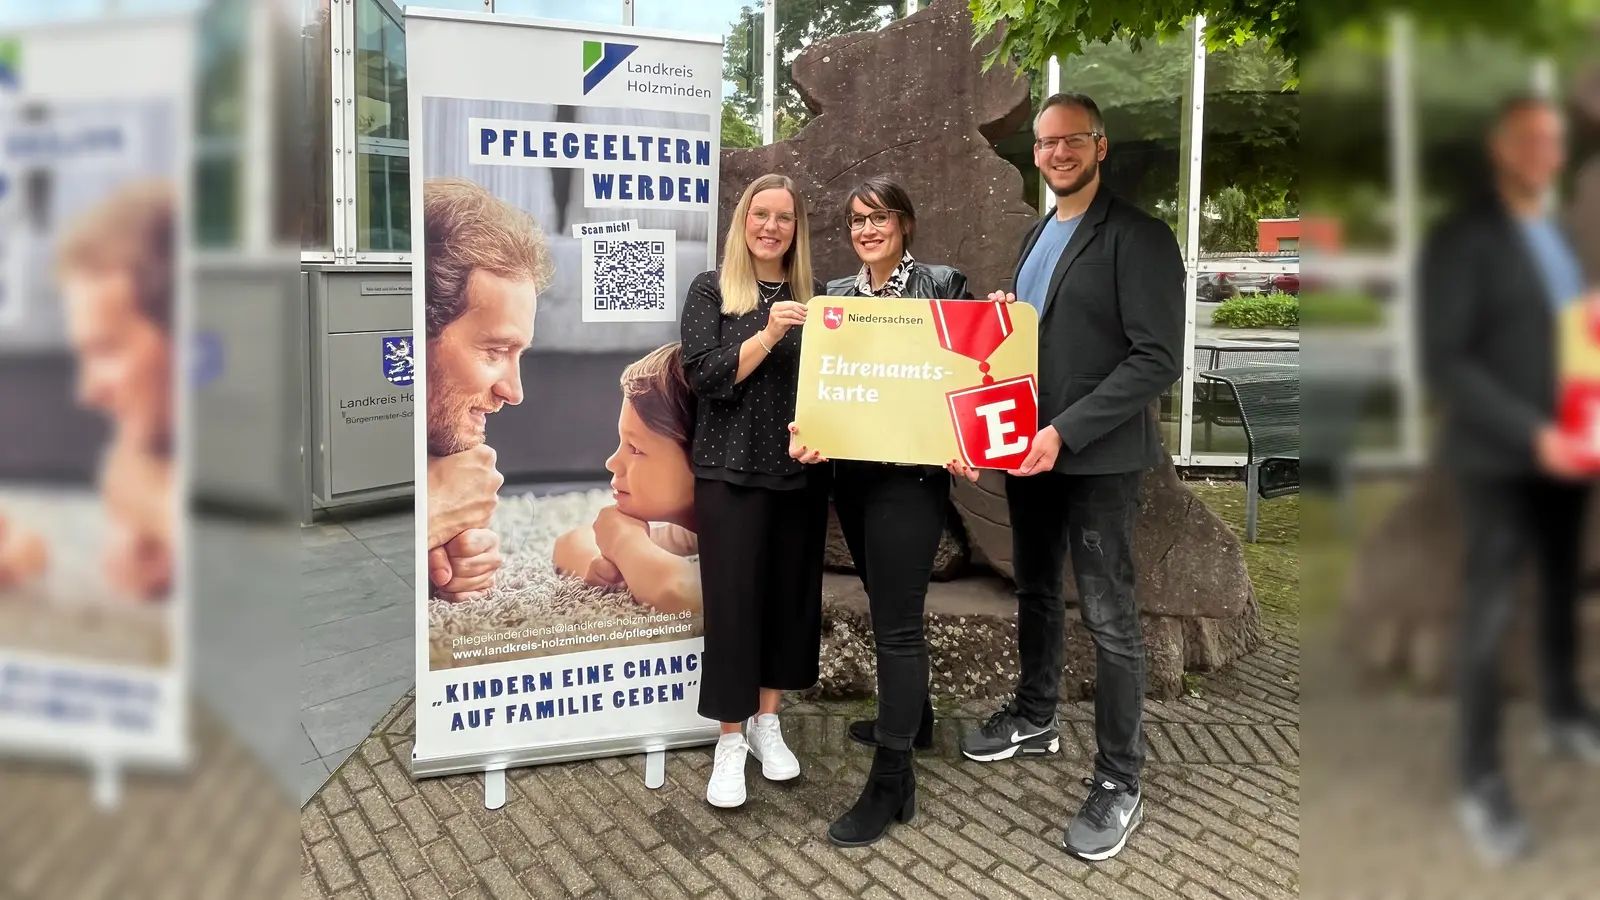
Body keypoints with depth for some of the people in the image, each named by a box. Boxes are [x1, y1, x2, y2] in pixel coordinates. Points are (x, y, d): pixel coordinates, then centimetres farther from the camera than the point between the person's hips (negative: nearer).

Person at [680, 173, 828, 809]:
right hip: (731, 471, -3)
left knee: (790, 594, 9)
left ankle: (766, 723, 26)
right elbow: (704, 377, -11)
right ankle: (730, 741, 12)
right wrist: (768, 335, -20)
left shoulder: (812, 295, 10)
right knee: (733, 600, -1)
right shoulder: (711, 291, 0)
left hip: (801, 470, 4)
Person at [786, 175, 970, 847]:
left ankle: (892, 782, 3)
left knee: (895, 619, -4)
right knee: (887, 603, 20)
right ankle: (910, 717, 41)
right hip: (851, 471, 6)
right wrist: (805, 431, -13)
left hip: (911, 472, -6)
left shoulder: (942, 286, -4)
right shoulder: (835, 295, 10)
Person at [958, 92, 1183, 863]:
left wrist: (1066, 430, -24)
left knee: (1108, 618, -1)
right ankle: (1034, 718, 38)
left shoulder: (1137, 236, -11)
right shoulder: (1037, 235, 14)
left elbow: (1158, 358, -18)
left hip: (1097, 456, -7)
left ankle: (1118, 783, 11)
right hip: (1026, 446, 7)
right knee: (1035, 590, 19)